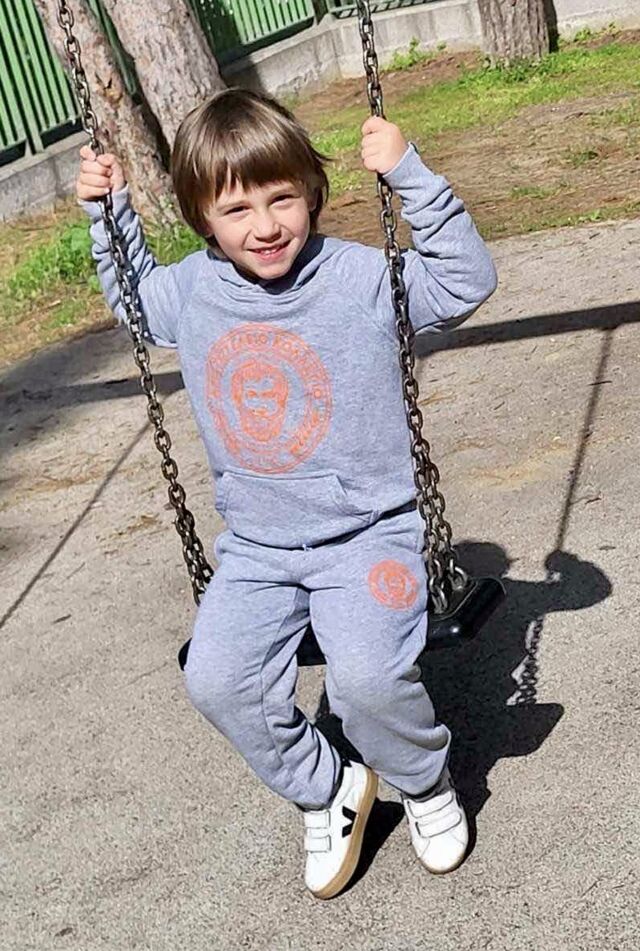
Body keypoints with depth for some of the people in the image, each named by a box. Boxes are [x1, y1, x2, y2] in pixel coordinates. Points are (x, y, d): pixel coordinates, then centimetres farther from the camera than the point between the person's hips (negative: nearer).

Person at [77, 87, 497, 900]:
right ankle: (325, 791, 15)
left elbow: (467, 283, -16)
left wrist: (408, 174, -22)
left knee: (366, 676, -25)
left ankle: (425, 782, 12)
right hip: (256, 546, 5)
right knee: (215, 681, -13)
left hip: (366, 532, -4)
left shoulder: (362, 277, -10)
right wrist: (107, 212, 12)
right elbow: (133, 302, 25)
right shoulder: (190, 292, 3)